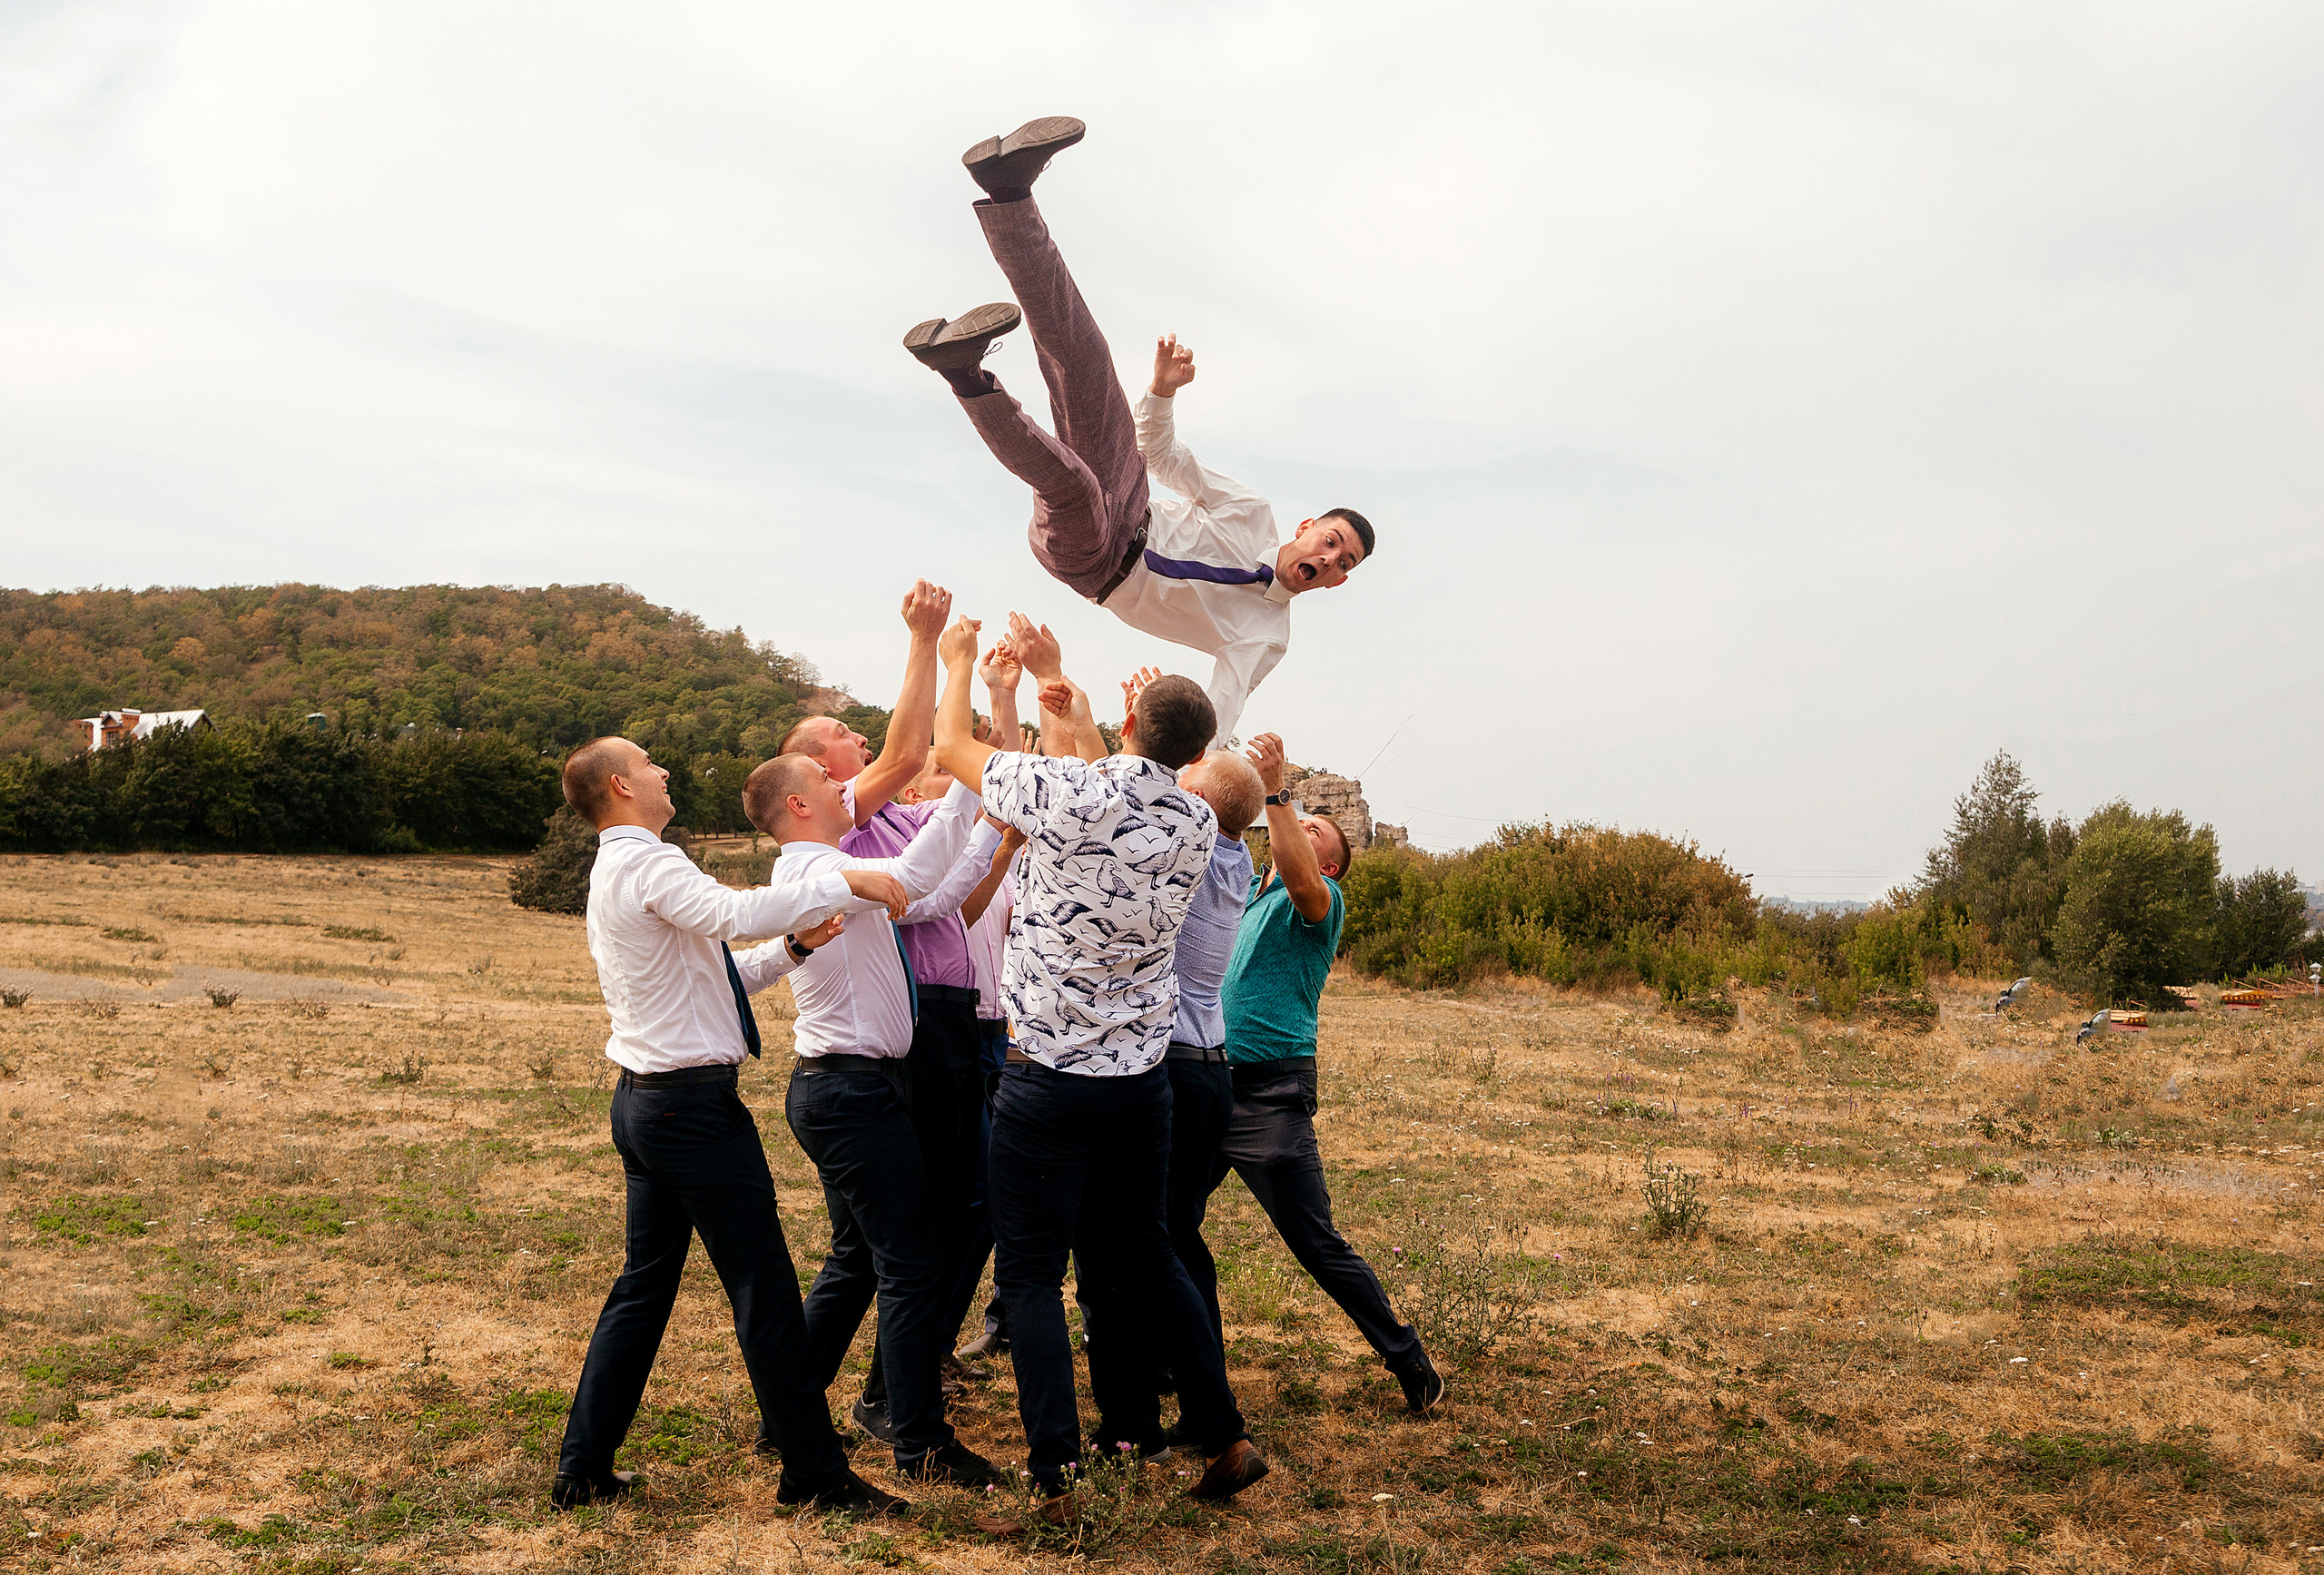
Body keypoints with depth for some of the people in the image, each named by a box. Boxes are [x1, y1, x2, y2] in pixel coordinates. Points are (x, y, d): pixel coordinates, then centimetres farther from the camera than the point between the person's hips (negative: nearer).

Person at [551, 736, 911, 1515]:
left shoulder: (617, 873, 17)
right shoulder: (648, 865, -15)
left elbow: (712, 969, 18)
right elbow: (732, 911, -35)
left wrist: (795, 939, 5)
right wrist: (848, 884, -31)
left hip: (646, 1101, 10)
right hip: (695, 1105, -10)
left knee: (645, 1283, 16)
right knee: (764, 1288, -3)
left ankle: (583, 1467, 21)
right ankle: (814, 1472, 5)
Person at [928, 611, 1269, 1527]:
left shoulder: (1067, 792, -14)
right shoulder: (1197, 826, 1)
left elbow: (951, 747, 2)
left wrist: (960, 661, 22)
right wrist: (1053, 679, 30)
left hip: (1048, 1079, -5)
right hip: (1143, 1075, 5)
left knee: (1031, 1274, 3)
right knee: (1142, 1252, 20)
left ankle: (1055, 1481, 0)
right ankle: (1225, 1440, 25)